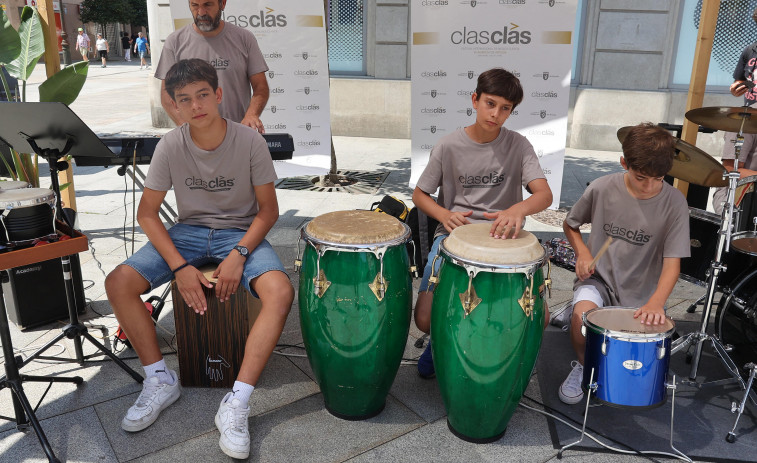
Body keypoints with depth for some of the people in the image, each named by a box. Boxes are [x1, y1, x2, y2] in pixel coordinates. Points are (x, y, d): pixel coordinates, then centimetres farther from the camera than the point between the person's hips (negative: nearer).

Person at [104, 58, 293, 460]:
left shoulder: (249, 141, -13)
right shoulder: (171, 146, -8)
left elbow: (268, 209, -7)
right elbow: (147, 212, -3)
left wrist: (238, 254, -22)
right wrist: (179, 266, -16)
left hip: (241, 232, -2)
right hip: (188, 231, 3)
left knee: (280, 291, -32)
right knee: (118, 283, -18)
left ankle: (236, 403, -24)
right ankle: (160, 382, 0)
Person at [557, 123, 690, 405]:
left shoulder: (674, 203, -12)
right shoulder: (602, 189, -10)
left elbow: (672, 262, -14)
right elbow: (570, 224, 8)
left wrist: (656, 302, -31)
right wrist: (582, 252, -11)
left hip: (641, 293, 1)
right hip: (599, 278, 0)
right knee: (583, 312, -32)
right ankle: (583, 365, 1)